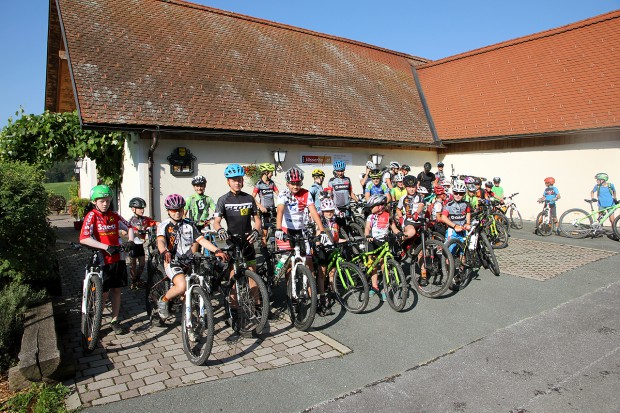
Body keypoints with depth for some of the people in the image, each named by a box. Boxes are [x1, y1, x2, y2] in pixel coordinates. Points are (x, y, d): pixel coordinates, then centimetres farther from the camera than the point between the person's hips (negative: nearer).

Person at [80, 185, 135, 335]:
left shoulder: (114, 215, 5)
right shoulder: (91, 216, -10)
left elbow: (129, 227, 14)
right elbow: (84, 238, -22)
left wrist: (130, 241, -7)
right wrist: (107, 247, -30)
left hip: (117, 258, 5)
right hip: (101, 260, -4)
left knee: (116, 290, 10)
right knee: (103, 294, 0)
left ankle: (114, 321, 24)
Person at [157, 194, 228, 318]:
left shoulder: (189, 224, 9)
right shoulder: (164, 225, -1)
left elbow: (201, 240, 0)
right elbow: (161, 241, -20)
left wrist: (217, 250, -15)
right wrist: (164, 252, -43)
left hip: (188, 262, 5)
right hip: (172, 262, -5)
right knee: (182, 286, -27)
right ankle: (163, 301, 2)